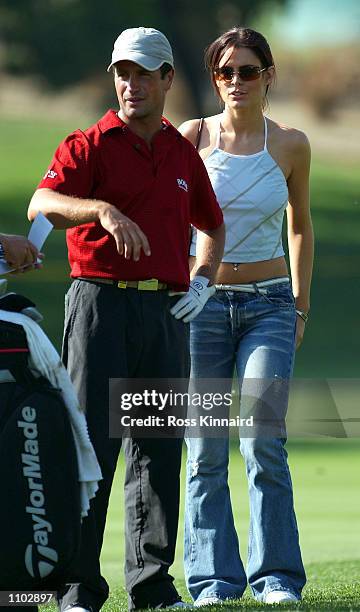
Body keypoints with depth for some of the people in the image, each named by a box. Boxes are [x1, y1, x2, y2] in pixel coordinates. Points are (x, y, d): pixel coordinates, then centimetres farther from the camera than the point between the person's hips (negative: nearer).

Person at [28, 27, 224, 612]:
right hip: (101, 303, -5)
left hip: (167, 310, 5)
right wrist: (105, 210, -38)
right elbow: (42, 203, -20)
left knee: (160, 448, 6)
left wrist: (202, 281, 12)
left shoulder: (183, 154, 14)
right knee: (91, 445, -7)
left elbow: (211, 226, 30)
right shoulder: (89, 146, -2)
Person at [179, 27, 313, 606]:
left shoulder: (291, 145, 3)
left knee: (264, 445, -10)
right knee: (205, 451, -1)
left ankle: (277, 578, -2)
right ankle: (213, 579, 5)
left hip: (269, 304, 0)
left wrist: (300, 303, 14)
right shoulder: (193, 136, 0)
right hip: (201, 302, 0)